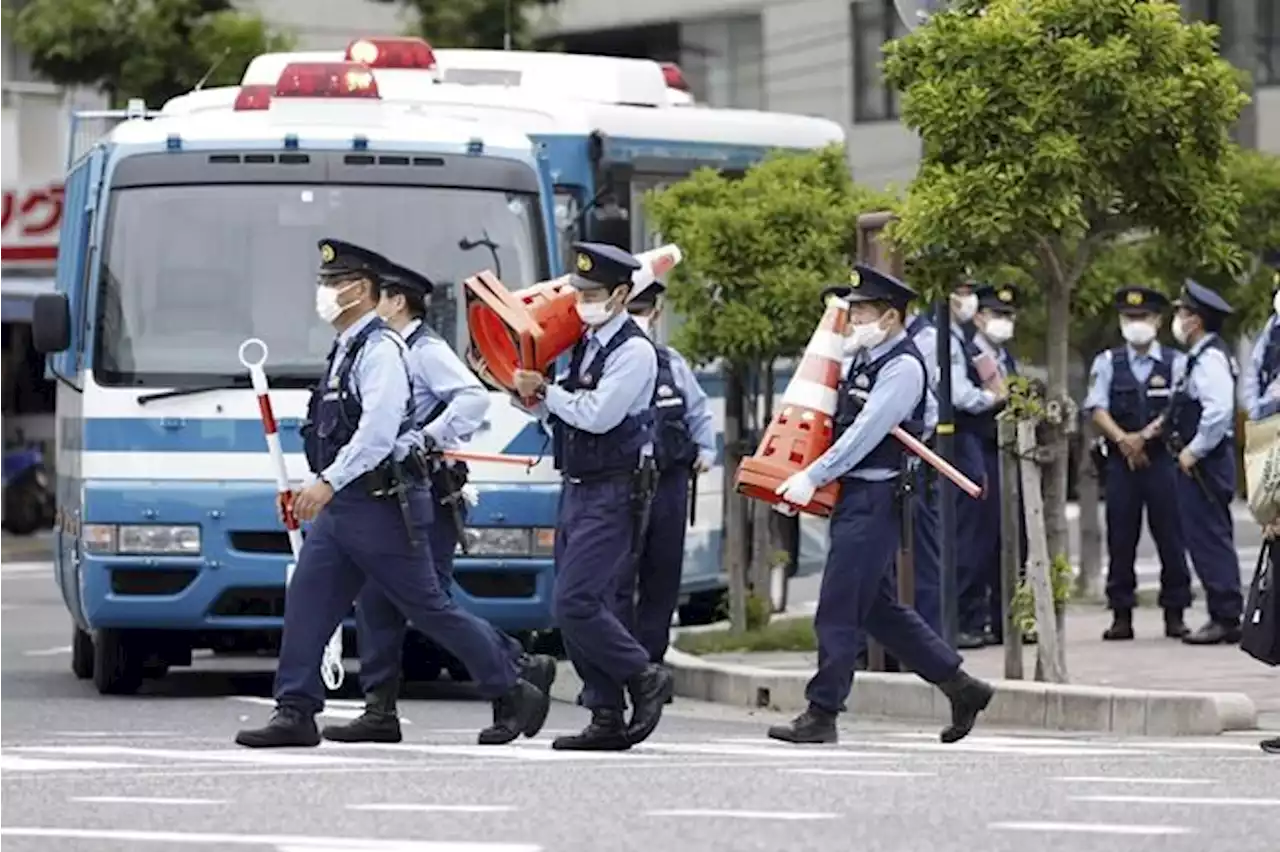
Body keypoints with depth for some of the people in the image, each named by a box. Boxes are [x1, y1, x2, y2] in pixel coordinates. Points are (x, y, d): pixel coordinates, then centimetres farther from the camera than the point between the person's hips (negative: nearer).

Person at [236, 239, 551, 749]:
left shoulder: (380, 349, -14)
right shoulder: (345, 351, 16)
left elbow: (378, 431, -25)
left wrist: (328, 483, -30)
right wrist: (311, 490, 19)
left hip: (381, 508, -9)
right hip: (342, 509, 9)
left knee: (429, 609, -1)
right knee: (307, 602, -1)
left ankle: (514, 695, 10)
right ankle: (295, 713, -2)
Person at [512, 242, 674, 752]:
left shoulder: (634, 351, -11)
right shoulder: (586, 345, 15)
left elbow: (598, 415, -21)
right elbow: (564, 417, 20)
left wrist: (547, 392, -8)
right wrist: (536, 398, 0)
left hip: (614, 494, -9)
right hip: (577, 489, 9)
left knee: (576, 604, -16)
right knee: (584, 611, 7)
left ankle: (644, 679, 1)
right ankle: (608, 719, 11)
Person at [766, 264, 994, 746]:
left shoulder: (902, 367, -12)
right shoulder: (864, 360, 15)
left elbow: (865, 433, -18)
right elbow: (841, 424, 22)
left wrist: (812, 477, -19)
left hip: (874, 501, -10)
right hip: (854, 497, 10)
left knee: (838, 610, -8)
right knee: (878, 608, 14)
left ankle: (821, 715, -5)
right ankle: (961, 687, 20)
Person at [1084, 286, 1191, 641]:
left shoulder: (1175, 362, 5)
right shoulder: (1107, 363, 9)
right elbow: (1098, 409, 0)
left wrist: (1143, 437, -16)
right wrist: (1123, 440, -15)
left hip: (1163, 460, -1)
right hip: (1121, 461, 1)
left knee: (1171, 537, -1)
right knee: (1120, 538, 0)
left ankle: (1175, 613, 4)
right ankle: (1121, 614, 4)